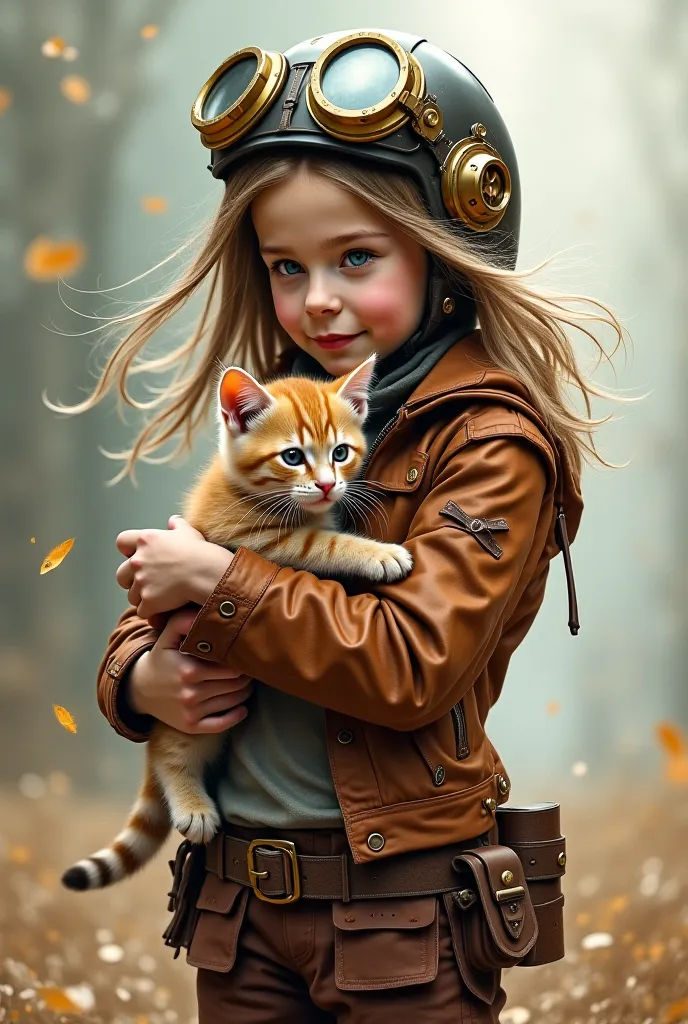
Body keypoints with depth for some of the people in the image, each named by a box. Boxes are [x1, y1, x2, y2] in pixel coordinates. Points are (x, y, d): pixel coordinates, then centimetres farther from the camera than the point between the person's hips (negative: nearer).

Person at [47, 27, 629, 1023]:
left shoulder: (491, 444, -10)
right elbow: (160, 599, 17)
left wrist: (220, 581, -18)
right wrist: (137, 674, -5)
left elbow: (415, 666, -21)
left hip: (400, 910, -6)